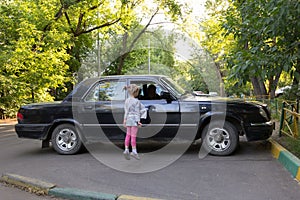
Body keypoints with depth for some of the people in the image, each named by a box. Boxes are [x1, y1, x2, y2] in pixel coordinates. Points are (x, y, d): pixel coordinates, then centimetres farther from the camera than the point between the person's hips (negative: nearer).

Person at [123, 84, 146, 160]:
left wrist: (125, 120, 17)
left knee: (128, 135, 10)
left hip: (128, 119, 7)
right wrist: (138, 121, -9)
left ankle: (126, 150, 8)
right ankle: (134, 151, 5)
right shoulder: (136, 101, -11)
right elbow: (137, 112, -12)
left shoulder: (127, 100, 8)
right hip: (134, 119, -6)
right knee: (133, 136, -2)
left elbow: (126, 111, 13)